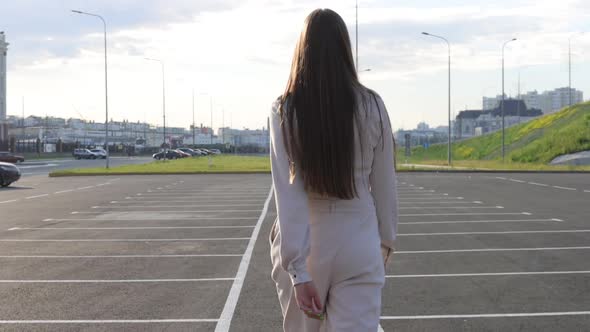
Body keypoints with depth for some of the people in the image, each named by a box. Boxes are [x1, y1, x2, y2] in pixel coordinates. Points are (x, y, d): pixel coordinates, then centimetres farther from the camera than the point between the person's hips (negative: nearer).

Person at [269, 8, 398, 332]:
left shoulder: (284, 111, -7)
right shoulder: (371, 106, -4)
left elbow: (288, 196, -13)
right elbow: (384, 186, 3)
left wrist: (298, 271, -13)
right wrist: (386, 239, 18)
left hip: (303, 247, 0)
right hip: (359, 247, 0)